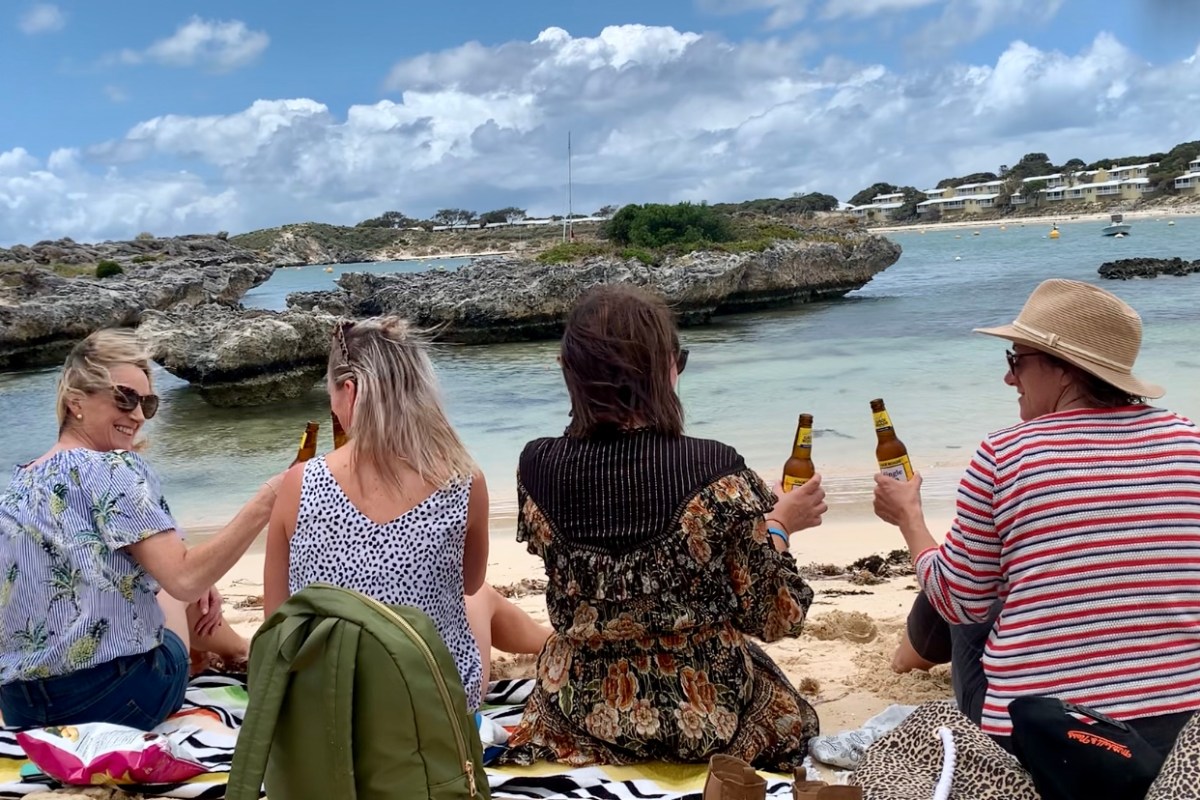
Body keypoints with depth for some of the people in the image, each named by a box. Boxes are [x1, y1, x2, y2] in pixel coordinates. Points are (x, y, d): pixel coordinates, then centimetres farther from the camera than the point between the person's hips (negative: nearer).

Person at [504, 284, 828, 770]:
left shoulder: (536, 469, -16)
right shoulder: (717, 476, -26)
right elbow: (774, 619, -14)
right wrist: (779, 524, 2)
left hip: (584, 709, 3)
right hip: (704, 714, -2)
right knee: (791, 716, 33)